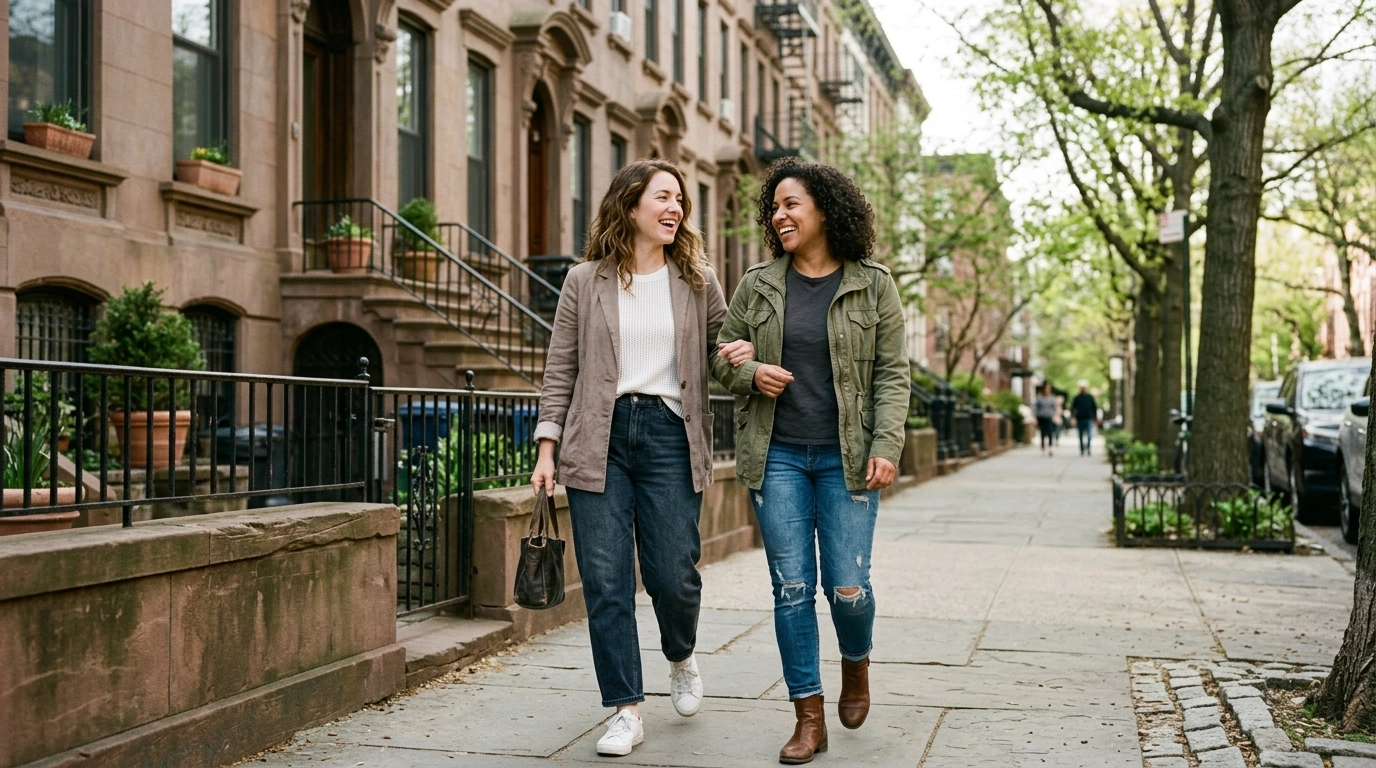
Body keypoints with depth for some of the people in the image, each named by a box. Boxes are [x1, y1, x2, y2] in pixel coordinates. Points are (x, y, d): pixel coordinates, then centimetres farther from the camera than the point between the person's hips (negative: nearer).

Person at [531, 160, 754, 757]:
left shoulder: (697, 281, 8)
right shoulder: (586, 282, 5)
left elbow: (719, 351, 18)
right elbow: (560, 370, 7)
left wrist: (734, 356, -7)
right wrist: (547, 448, 1)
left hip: (669, 434, 1)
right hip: (598, 440, 0)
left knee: (673, 574, -1)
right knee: (606, 581, -2)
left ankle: (681, 658, 33)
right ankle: (626, 711, 8)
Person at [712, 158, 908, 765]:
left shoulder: (873, 286, 1)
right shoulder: (757, 286, 6)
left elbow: (892, 374, 0)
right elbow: (721, 357, 13)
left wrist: (887, 447, -10)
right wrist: (751, 373, -9)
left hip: (846, 458, -1)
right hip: (777, 457, 2)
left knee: (848, 588, -4)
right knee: (791, 588, 1)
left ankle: (856, 663, 31)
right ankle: (809, 718, 10)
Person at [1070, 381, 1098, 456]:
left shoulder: (1090, 397, 8)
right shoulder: (1077, 398, 5)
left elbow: (1094, 408, 13)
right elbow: (1072, 408, 4)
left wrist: (1096, 418, 10)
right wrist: (1072, 418, -8)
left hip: (1089, 419, 0)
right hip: (1080, 419, 0)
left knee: (1090, 436, -14)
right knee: (1081, 437, 6)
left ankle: (1087, 449, -2)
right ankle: (1082, 451, 15)